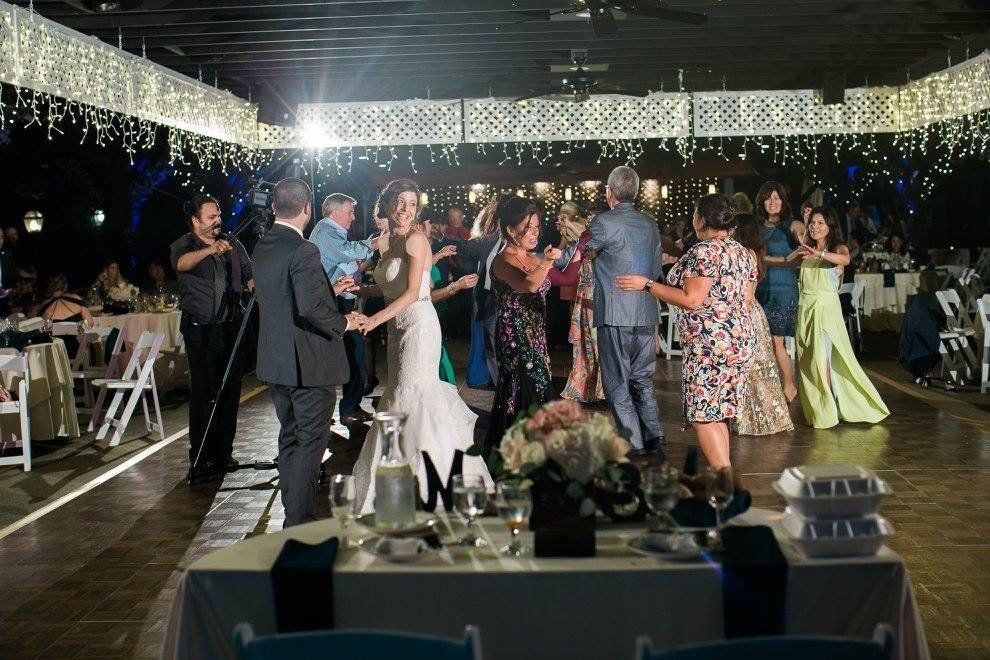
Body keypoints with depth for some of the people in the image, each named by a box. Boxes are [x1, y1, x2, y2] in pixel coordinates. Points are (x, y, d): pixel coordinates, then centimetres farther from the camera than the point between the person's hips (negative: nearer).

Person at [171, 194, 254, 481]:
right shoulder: (184, 245, -4)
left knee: (230, 393, 8)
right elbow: (181, 264, -27)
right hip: (201, 330, -5)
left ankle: (222, 454, 19)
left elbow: (249, 277, 11)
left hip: (231, 328, 5)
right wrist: (209, 250, -46)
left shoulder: (233, 245, 11)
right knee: (203, 394, -6)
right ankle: (200, 460, -1)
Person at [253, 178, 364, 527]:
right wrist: (343, 322, -12)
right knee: (311, 441, 0)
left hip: (275, 361, 9)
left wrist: (331, 290, 20)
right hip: (308, 364, -9)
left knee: (289, 438, 18)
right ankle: (300, 522, 3)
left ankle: (293, 515, 28)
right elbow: (310, 307, -28)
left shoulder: (262, 248, 8)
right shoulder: (303, 251, -19)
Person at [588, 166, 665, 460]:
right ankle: (656, 439, 9)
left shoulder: (604, 222, -9)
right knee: (643, 380, 16)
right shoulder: (651, 225, 11)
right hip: (646, 315, 6)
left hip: (615, 315, -6)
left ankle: (634, 446, 0)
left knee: (617, 384, 1)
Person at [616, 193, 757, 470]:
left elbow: (691, 300, -18)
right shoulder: (745, 253, 13)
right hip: (741, 340, 9)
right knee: (717, 414, 14)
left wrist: (647, 285, -13)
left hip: (710, 343, -9)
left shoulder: (704, 251, -13)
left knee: (703, 415, -5)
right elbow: (745, 301, 16)